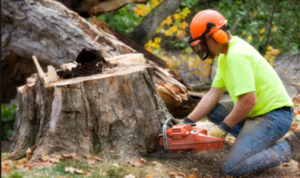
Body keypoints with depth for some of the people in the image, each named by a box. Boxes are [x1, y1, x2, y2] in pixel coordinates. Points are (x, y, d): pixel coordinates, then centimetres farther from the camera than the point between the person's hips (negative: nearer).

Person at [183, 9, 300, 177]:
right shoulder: (226, 55, 10)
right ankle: (259, 141, 10)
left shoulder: (237, 55, -22)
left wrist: (224, 127, -13)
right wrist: (187, 122, 3)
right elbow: (213, 95, 11)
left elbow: (249, 100, -26)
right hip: (257, 111, 10)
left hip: (274, 116, -10)